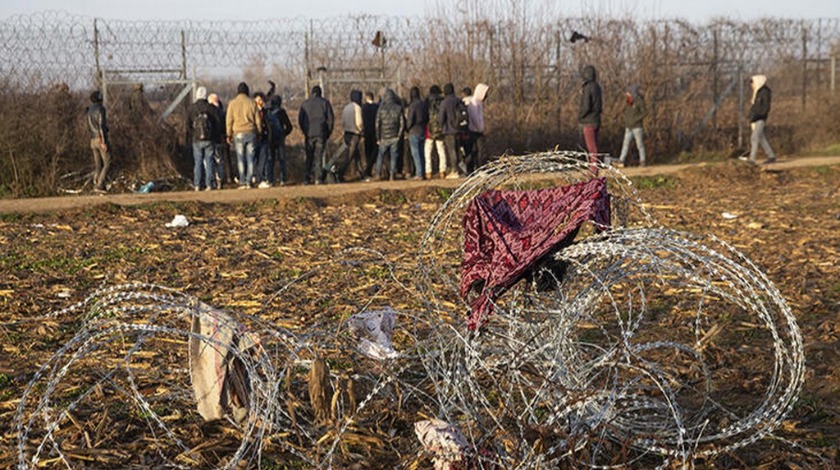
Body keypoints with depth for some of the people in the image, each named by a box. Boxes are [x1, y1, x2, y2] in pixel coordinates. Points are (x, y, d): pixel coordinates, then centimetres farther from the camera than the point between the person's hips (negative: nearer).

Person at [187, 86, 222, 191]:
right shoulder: (210, 107, -4)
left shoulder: (191, 108, 0)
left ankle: (197, 185, 4)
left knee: (197, 163, 5)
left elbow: (188, 124, 0)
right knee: (209, 162, 3)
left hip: (197, 140, 1)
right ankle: (209, 185, 1)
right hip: (209, 139, -1)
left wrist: (192, 135, 12)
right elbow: (218, 122, -4)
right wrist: (213, 134, 9)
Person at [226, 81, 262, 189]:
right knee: (250, 158, 4)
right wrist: (259, 132, 15)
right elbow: (258, 120, 5)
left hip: (238, 134, -1)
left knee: (240, 159, 1)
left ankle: (242, 182, -4)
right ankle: (249, 182, 1)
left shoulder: (233, 103, 0)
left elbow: (229, 120, 1)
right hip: (251, 133, 1)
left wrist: (229, 135, 7)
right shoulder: (252, 103, 3)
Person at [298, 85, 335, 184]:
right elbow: (331, 118, 0)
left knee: (309, 157, 7)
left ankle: (307, 178, 2)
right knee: (319, 156, 0)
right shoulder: (325, 103, 3)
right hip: (321, 134, -1)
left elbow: (300, 119, 7)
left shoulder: (305, 104, 8)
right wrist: (328, 132, 8)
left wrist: (305, 131, 13)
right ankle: (318, 178, -6)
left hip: (309, 134, 1)